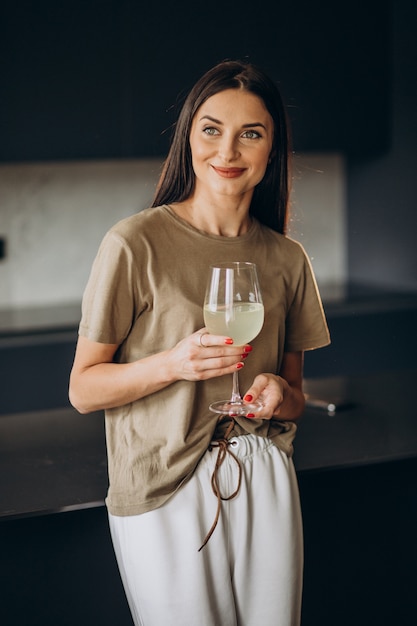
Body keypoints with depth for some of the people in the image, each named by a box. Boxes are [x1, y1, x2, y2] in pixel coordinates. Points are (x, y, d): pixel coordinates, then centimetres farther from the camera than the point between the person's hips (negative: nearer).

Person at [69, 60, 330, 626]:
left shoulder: (286, 259, 5)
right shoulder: (136, 244, -9)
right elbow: (83, 390, -7)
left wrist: (280, 394, -9)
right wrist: (172, 364, -23)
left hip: (266, 485, 4)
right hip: (165, 492, -4)